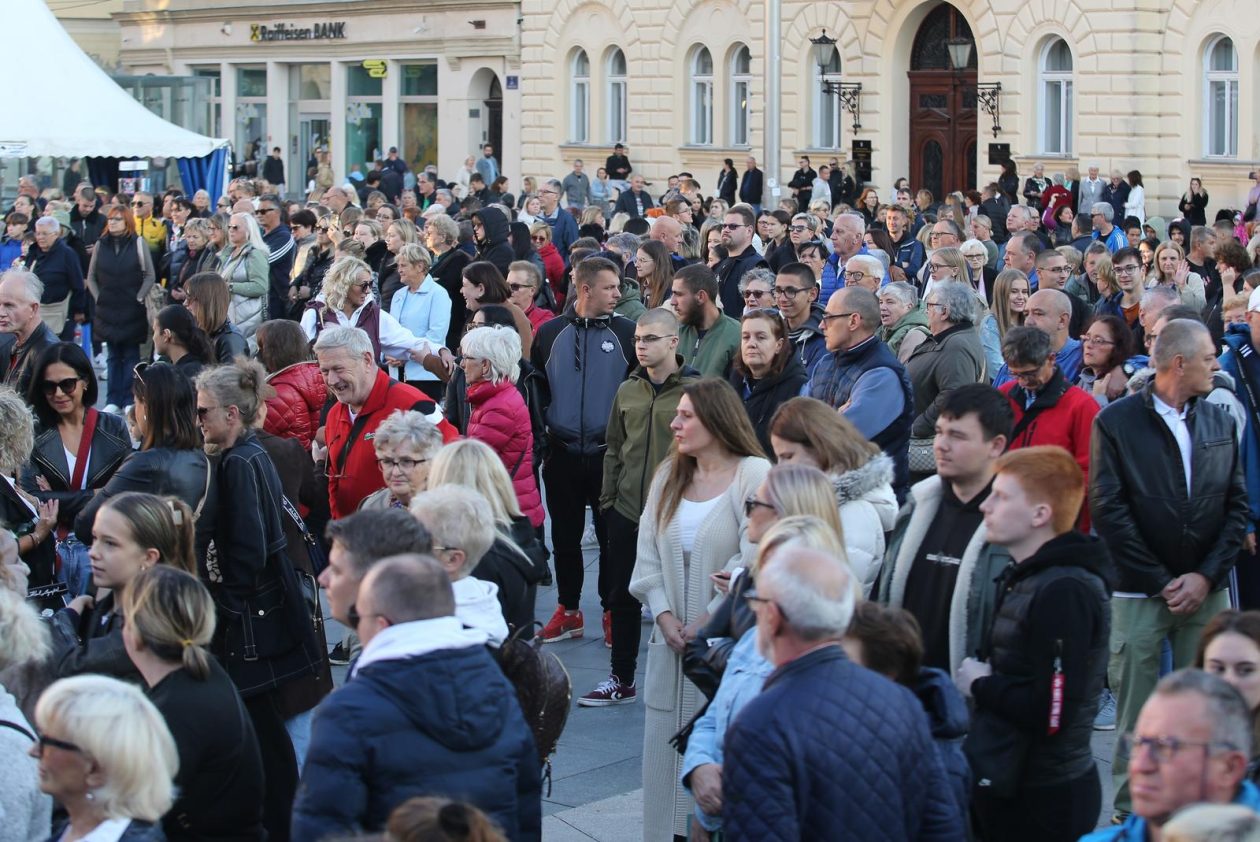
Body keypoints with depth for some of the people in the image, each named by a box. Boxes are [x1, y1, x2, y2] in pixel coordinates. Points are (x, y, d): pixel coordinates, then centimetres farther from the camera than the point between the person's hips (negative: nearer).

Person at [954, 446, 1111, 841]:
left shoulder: (1064, 591, -20)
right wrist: (981, 681, -3)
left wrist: (980, 685, -12)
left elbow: (1052, 715, -26)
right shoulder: (1022, 578, 12)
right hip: (1007, 787, 9)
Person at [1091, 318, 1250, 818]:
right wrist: (1162, 583, -9)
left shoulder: (1219, 421, 10)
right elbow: (1108, 512, -7)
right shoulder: (1116, 422, -3)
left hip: (1206, 591, 3)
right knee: (1135, 709, 0)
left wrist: (1207, 576, -5)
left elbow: (1237, 505, 8)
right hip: (1140, 591, -3)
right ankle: (1130, 810, 9)